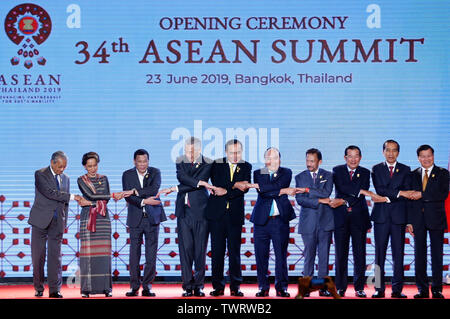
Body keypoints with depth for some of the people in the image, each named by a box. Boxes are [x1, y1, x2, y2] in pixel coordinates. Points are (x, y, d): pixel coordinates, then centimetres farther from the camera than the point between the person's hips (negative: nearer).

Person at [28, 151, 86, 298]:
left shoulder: (65, 178, 11)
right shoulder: (40, 174, -5)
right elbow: (49, 192, -19)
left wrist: (64, 222, 10)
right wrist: (72, 197, -21)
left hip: (57, 222, 3)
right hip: (41, 220, -3)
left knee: (55, 256, -2)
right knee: (38, 256, 3)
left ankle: (54, 290, -1)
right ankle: (38, 289, 13)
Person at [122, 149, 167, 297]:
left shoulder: (155, 172, 4)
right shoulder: (127, 175, 3)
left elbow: (155, 189, -15)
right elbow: (128, 197, -8)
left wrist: (137, 192, -16)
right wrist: (144, 201, -20)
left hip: (152, 217, 0)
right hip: (135, 218, 0)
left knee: (151, 254, -1)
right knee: (134, 253, 1)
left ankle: (147, 286, 5)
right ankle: (134, 286, 7)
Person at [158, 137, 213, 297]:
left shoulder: (207, 164, -2)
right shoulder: (180, 161, 10)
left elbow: (196, 185, -11)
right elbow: (181, 176, -9)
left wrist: (174, 189, -12)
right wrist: (200, 182, -18)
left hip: (200, 211, -3)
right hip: (184, 211, 3)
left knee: (200, 249, 0)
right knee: (185, 248, -1)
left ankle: (199, 285, 8)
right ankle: (188, 286, 3)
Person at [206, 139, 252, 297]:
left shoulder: (246, 167, 7)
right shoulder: (217, 165, 6)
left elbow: (244, 188, -5)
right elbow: (216, 184, -8)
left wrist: (226, 192, -13)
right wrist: (235, 185, -14)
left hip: (235, 214, 0)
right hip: (217, 213, 0)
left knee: (235, 251, 0)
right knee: (217, 251, 1)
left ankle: (235, 287, 6)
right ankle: (218, 286, 7)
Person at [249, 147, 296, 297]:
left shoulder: (286, 172, 8)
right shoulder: (258, 173, 9)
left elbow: (276, 186, -11)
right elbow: (263, 193, -8)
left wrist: (259, 186, -12)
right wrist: (284, 191, -9)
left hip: (280, 219, -1)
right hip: (262, 220, 1)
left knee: (281, 255, 0)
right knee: (261, 255, 2)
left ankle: (281, 287, 8)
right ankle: (263, 287, 12)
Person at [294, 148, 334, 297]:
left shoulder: (327, 175, 8)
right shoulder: (300, 177, 7)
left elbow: (326, 193, -9)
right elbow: (299, 199, -4)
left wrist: (308, 190, -11)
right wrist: (319, 201, -12)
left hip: (325, 221, 0)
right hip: (308, 222, 0)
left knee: (324, 255, 1)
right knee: (309, 255, 0)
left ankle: (323, 287, 6)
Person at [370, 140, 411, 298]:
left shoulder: (405, 170, 10)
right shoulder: (376, 169, 9)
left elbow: (407, 194, 0)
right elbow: (379, 190, -6)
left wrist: (388, 198, -9)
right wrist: (399, 193, -14)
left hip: (399, 216, 0)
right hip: (381, 216, 0)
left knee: (398, 254, 0)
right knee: (379, 253, 0)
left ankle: (397, 289, 4)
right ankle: (379, 288, 4)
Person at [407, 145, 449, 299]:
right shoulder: (413, 175, 11)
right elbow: (410, 198, 8)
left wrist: (422, 195, -16)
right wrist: (409, 221, 1)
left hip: (435, 219, -2)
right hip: (418, 220, 2)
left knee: (437, 254, 0)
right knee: (419, 255, 3)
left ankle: (437, 289, 5)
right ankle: (422, 289, 8)